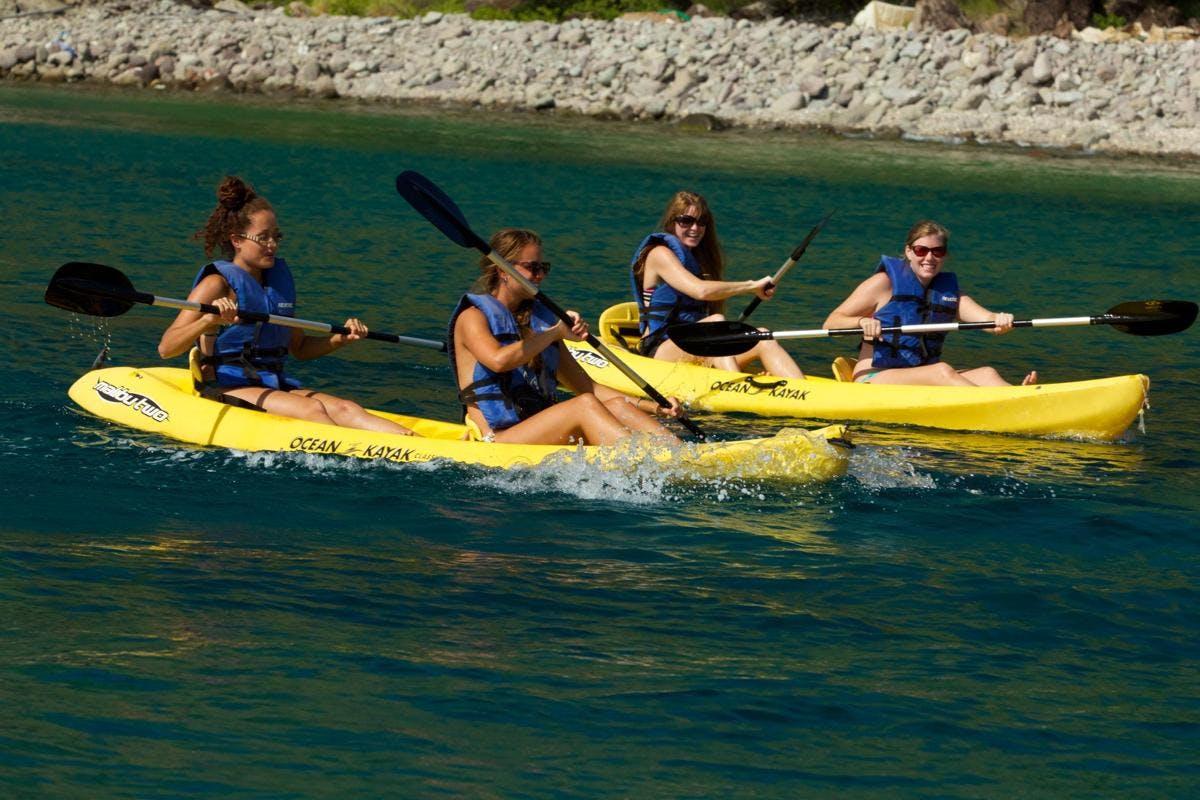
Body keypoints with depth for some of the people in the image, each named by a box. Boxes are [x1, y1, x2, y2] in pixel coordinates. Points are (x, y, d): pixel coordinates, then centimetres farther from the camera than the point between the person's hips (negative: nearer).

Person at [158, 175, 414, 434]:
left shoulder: (279, 278, 15)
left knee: (345, 409, -20)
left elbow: (299, 348, 27)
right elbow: (166, 349, -17)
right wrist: (208, 320, -34)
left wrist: (340, 339, 9)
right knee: (310, 408, -31)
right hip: (225, 389, -6)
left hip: (275, 385, 7)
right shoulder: (218, 283, -7)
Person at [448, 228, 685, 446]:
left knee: (617, 406, -16)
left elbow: (586, 387, 19)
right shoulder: (473, 317, 1)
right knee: (584, 406, -27)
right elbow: (499, 360, -22)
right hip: (495, 442, -7)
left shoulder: (539, 317, 22)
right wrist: (555, 333, -10)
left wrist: (652, 407, 7)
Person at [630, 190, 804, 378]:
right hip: (660, 350, -7)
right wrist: (752, 286, -13)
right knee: (716, 322, -34)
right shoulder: (660, 254, -5)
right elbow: (700, 290, -20)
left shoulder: (700, 258, 22)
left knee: (762, 338, -16)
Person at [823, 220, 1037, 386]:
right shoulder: (885, 283, -1)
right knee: (942, 371, -32)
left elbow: (987, 319, -4)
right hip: (874, 379, -6)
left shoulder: (948, 291, 13)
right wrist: (862, 322, -24)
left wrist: (1000, 320, -28)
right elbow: (831, 323, -3)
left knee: (986, 373, -19)